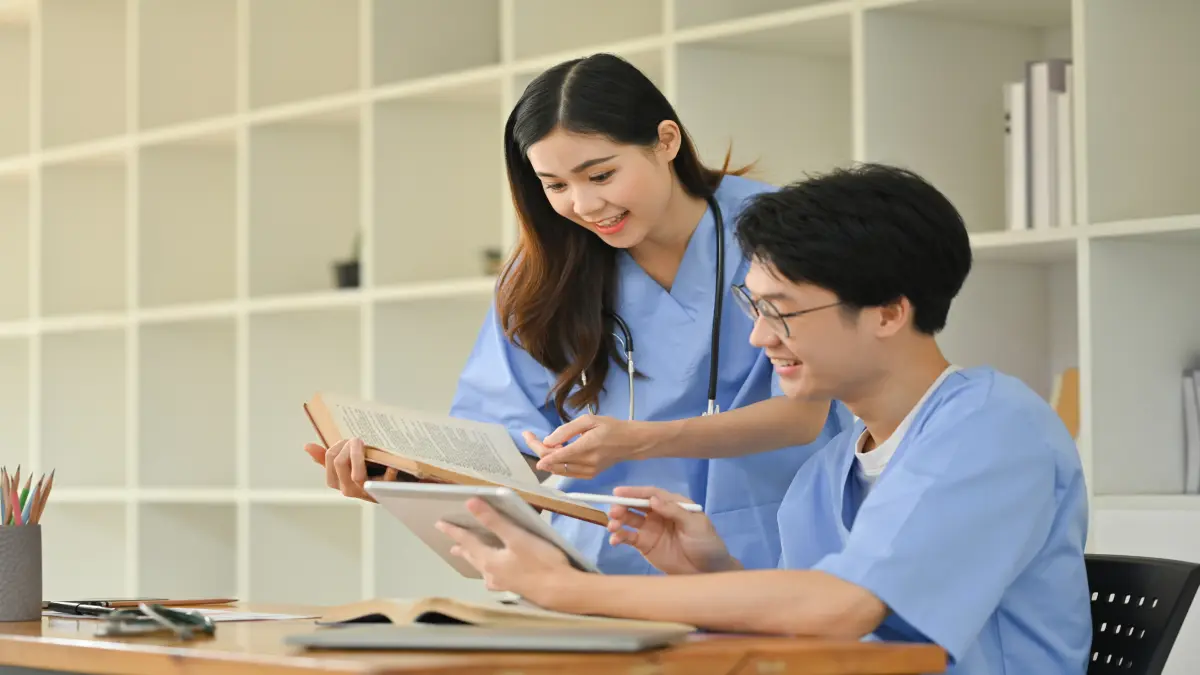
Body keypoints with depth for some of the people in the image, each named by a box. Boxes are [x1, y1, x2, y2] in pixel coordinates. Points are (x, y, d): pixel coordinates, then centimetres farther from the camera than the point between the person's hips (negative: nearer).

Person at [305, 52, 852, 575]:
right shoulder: (545, 273, 2)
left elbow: (802, 414, -11)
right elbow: (509, 434, -3)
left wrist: (639, 441, -26)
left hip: (764, 558, -4)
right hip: (609, 566, 4)